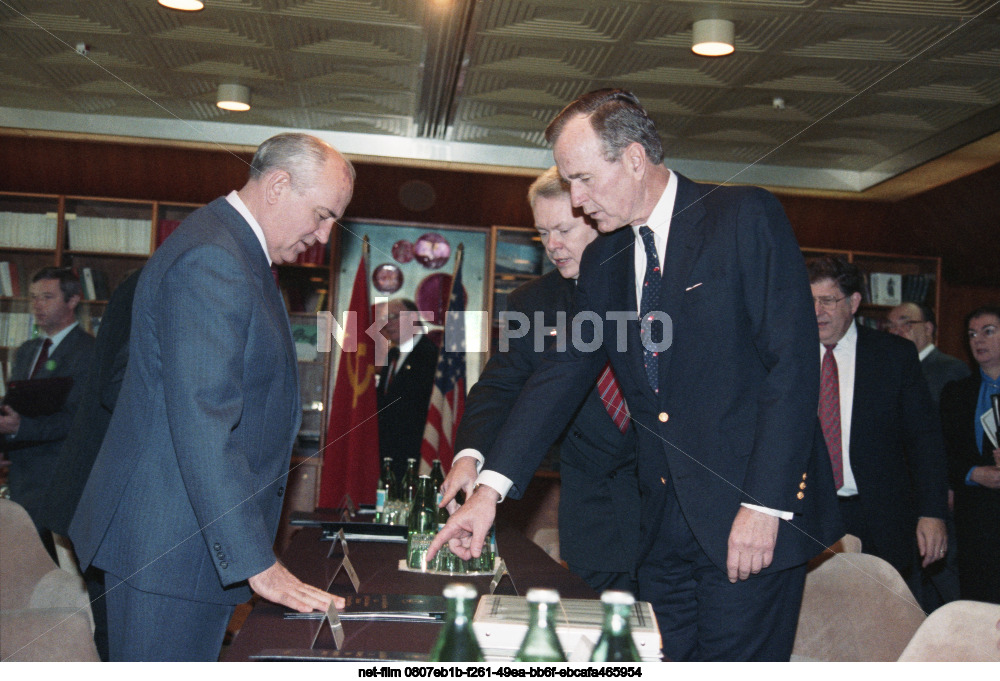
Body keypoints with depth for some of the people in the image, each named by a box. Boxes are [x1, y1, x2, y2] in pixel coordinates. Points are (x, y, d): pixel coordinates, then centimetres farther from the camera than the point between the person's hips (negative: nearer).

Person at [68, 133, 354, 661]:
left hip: (201, 534, 10)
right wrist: (256, 561, -25)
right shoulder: (210, 260, -19)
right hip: (171, 544, -10)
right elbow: (202, 424, -26)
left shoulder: (235, 252, 15)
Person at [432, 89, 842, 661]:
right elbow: (565, 371, 8)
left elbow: (793, 363, -13)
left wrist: (764, 505, -18)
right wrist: (491, 488, 0)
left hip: (752, 514, -5)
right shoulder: (604, 260, 11)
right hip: (665, 524, 6)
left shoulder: (746, 217, -7)